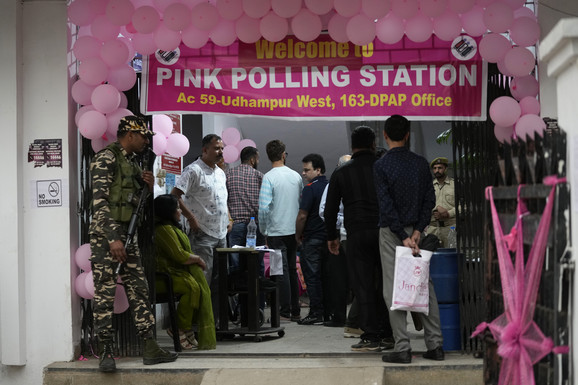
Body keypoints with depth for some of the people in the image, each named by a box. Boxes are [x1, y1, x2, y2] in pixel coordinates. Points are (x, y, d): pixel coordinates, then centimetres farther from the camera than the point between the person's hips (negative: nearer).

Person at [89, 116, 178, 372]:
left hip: (128, 235, 9)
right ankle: (105, 353, 1)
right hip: (106, 235, -9)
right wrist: (113, 238, -23)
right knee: (105, 294, -5)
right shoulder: (106, 158, -9)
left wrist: (149, 187, 5)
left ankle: (150, 350, 9)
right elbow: (99, 201, -17)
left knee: (139, 291, 6)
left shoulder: (132, 162, 17)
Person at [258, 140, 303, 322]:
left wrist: (263, 230, -4)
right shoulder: (296, 176, 5)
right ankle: (295, 311, 17)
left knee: (282, 271, -2)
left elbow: (264, 206, -17)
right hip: (294, 230, 5)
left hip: (276, 231, -5)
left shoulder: (269, 177, -11)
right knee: (292, 269, 13)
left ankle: (285, 311, 0)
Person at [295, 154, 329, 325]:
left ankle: (316, 314, -2)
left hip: (312, 239, -7)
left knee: (312, 277, -2)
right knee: (326, 276, 12)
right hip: (329, 238, 7)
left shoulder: (310, 189, -13)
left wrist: (298, 236, -4)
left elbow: (302, 216, -16)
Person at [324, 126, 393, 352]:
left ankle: (371, 338, -1)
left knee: (363, 286, 1)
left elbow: (330, 209, 7)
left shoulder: (341, 173, 5)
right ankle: (388, 335, 13)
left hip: (357, 234, -1)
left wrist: (332, 236, 17)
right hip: (385, 232, 1)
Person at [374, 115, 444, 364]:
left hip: (391, 231, -4)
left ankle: (403, 348, -2)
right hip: (415, 229, 4)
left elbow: (386, 205, -14)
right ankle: (435, 345, 9)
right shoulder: (421, 163, 5)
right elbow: (429, 199, 1)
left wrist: (403, 237, -13)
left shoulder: (381, 165, -8)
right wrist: (417, 230, -2)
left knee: (393, 289, 0)